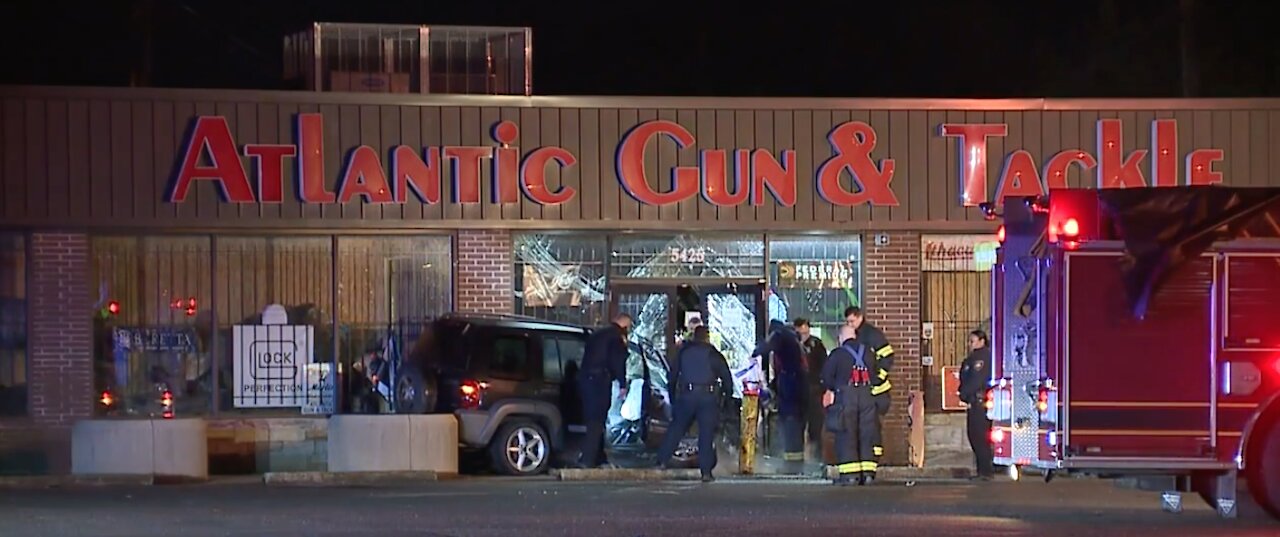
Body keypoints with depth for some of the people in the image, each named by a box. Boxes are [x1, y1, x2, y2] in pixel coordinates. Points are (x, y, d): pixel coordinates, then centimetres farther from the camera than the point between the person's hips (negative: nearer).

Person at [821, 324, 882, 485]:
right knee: (867, 434, 7)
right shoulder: (869, 353, 9)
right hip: (867, 396, 4)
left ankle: (849, 474, -5)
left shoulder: (837, 354, -3)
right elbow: (876, 374, 14)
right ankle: (868, 472, 4)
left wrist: (832, 389, 19)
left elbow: (827, 377, 1)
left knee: (846, 435, 0)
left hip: (845, 396, -3)